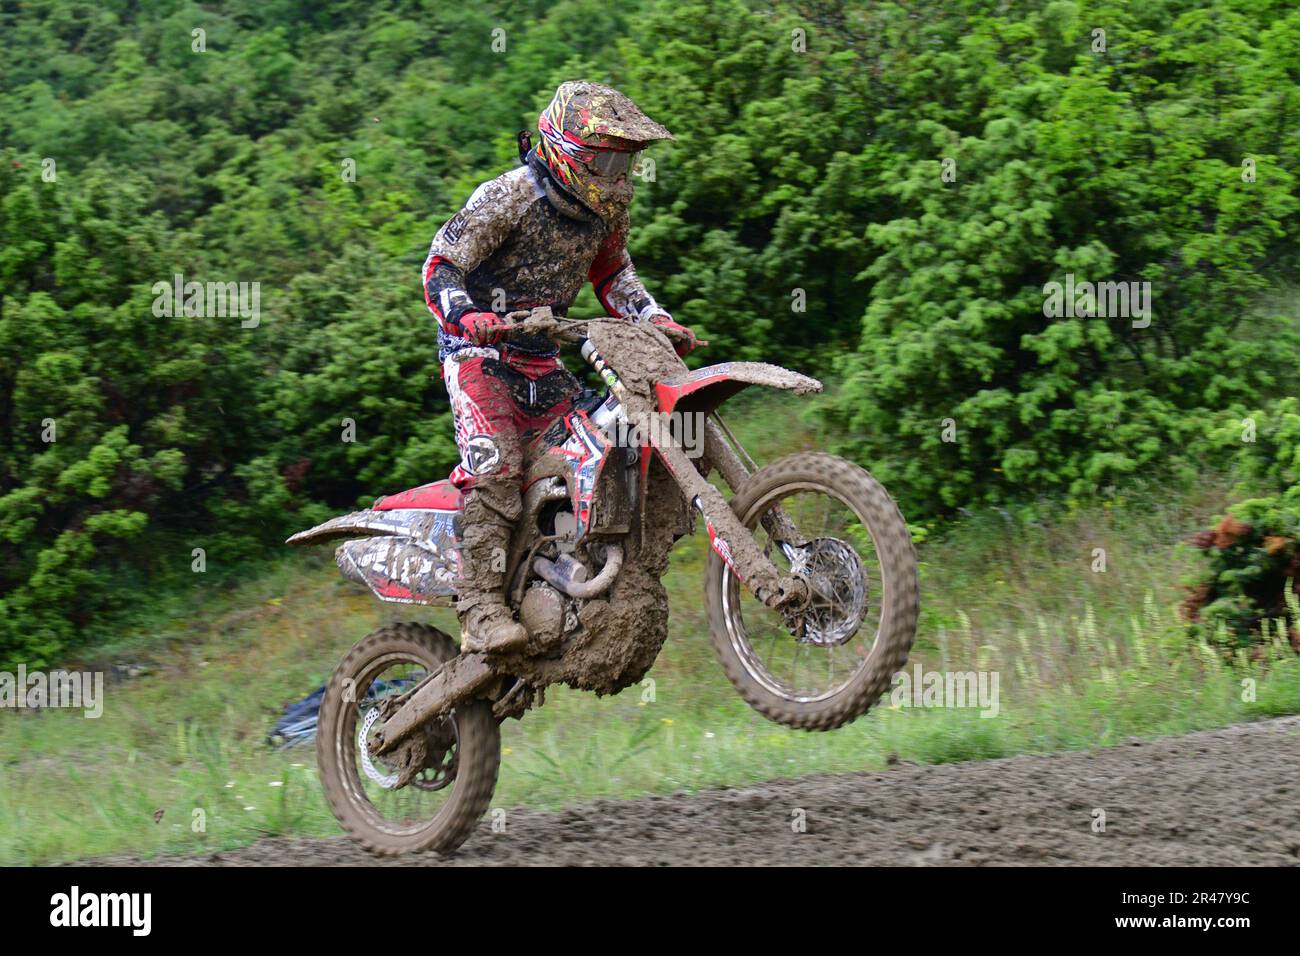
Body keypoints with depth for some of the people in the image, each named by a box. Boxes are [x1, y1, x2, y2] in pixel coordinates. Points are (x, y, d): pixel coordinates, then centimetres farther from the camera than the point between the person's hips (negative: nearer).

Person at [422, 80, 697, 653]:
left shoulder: (605, 210, 6)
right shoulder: (509, 197, -16)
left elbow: (613, 274, 21)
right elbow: (442, 264, -18)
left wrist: (658, 321, 6)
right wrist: (466, 314, -38)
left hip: (540, 358, 8)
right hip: (478, 349, -7)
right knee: (494, 460, -26)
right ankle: (482, 610, -33)